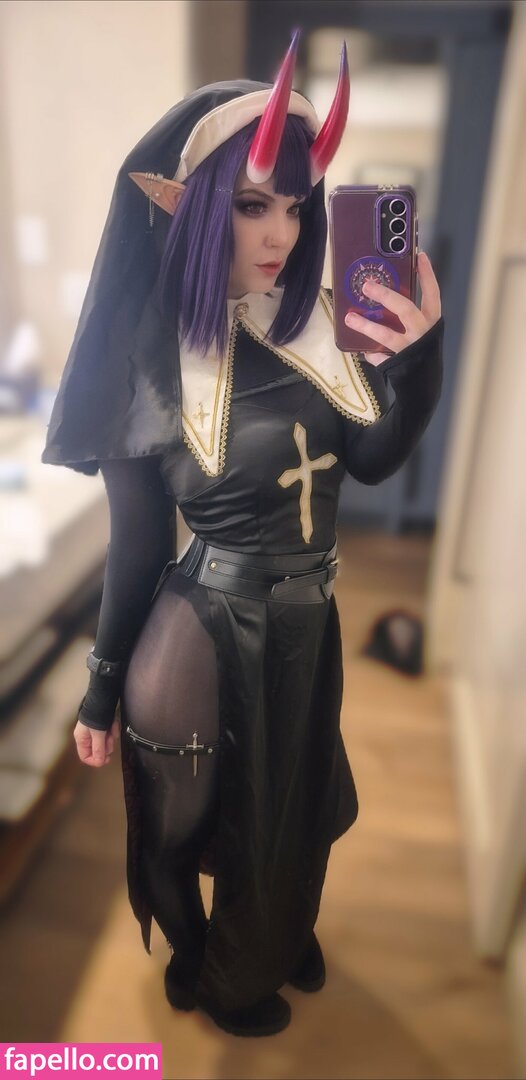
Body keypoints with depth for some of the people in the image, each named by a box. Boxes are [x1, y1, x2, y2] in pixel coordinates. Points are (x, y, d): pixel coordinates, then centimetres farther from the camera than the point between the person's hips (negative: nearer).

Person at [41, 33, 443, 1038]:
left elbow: (371, 461, -2)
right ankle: (225, 975, 55)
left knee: (299, 799, 28)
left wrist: (420, 358, -19)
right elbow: (135, 543, -12)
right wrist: (103, 687, -4)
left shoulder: (312, 325, -5)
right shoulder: (146, 354, -18)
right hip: (216, 625, -5)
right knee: (226, 811, 20)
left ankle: (285, 934, 62)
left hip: (309, 615, 5)